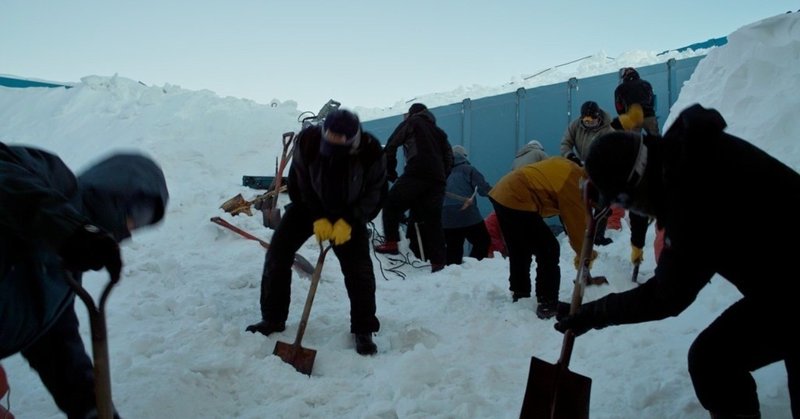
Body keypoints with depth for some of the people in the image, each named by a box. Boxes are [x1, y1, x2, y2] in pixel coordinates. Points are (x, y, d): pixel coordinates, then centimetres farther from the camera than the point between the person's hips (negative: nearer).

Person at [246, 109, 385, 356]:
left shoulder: (371, 151, -31)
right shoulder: (307, 140, -28)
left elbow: (374, 192, -16)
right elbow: (301, 183, -14)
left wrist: (349, 221, -25)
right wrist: (318, 218, -20)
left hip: (349, 214, -1)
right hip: (308, 206, 2)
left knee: (358, 267, -12)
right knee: (278, 251, -6)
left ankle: (363, 330, 5)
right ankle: (273, 319, 9)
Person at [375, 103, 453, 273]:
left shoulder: (411, 123, 15)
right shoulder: (439, 131, 31)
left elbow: (391, 146, 5)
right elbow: (449, 158, 25)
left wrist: (391, 171, 11)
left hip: (416, 174, -6)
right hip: (437, 179, 6)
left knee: (391, 204, 7)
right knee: (432, 220, 6)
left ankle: (391, 243, -4)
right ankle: (438, 262, 1)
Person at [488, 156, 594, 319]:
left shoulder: (569, 168, 15)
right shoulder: (573, 183, -10)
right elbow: (577, 223, -3)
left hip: (502, 192, 10)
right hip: (517, 201, -10)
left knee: (519, 253, 22)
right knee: (548, 251, -3)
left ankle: (520, 296, 33)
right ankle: (547, 304, 1)